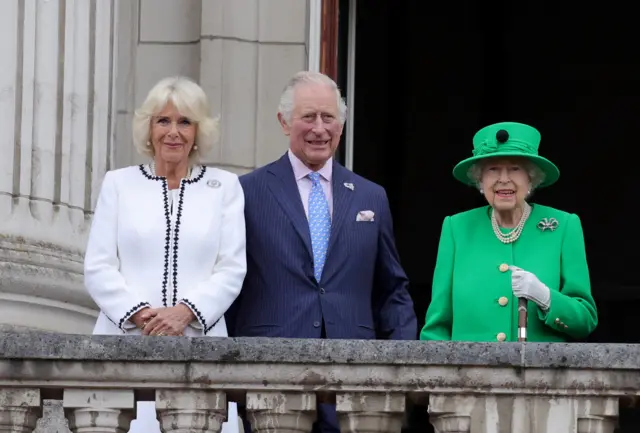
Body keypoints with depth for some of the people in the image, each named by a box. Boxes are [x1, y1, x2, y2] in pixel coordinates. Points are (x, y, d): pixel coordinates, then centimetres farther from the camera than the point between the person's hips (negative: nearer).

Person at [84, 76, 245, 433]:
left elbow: (232, 270, 4)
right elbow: (98, 269, 5)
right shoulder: (119, 183, 12)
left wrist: (185, 311, -11)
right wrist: (140, 313, -10)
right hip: (127, 341, 0)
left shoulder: (225, 186, 12)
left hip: (199, 343, 0)